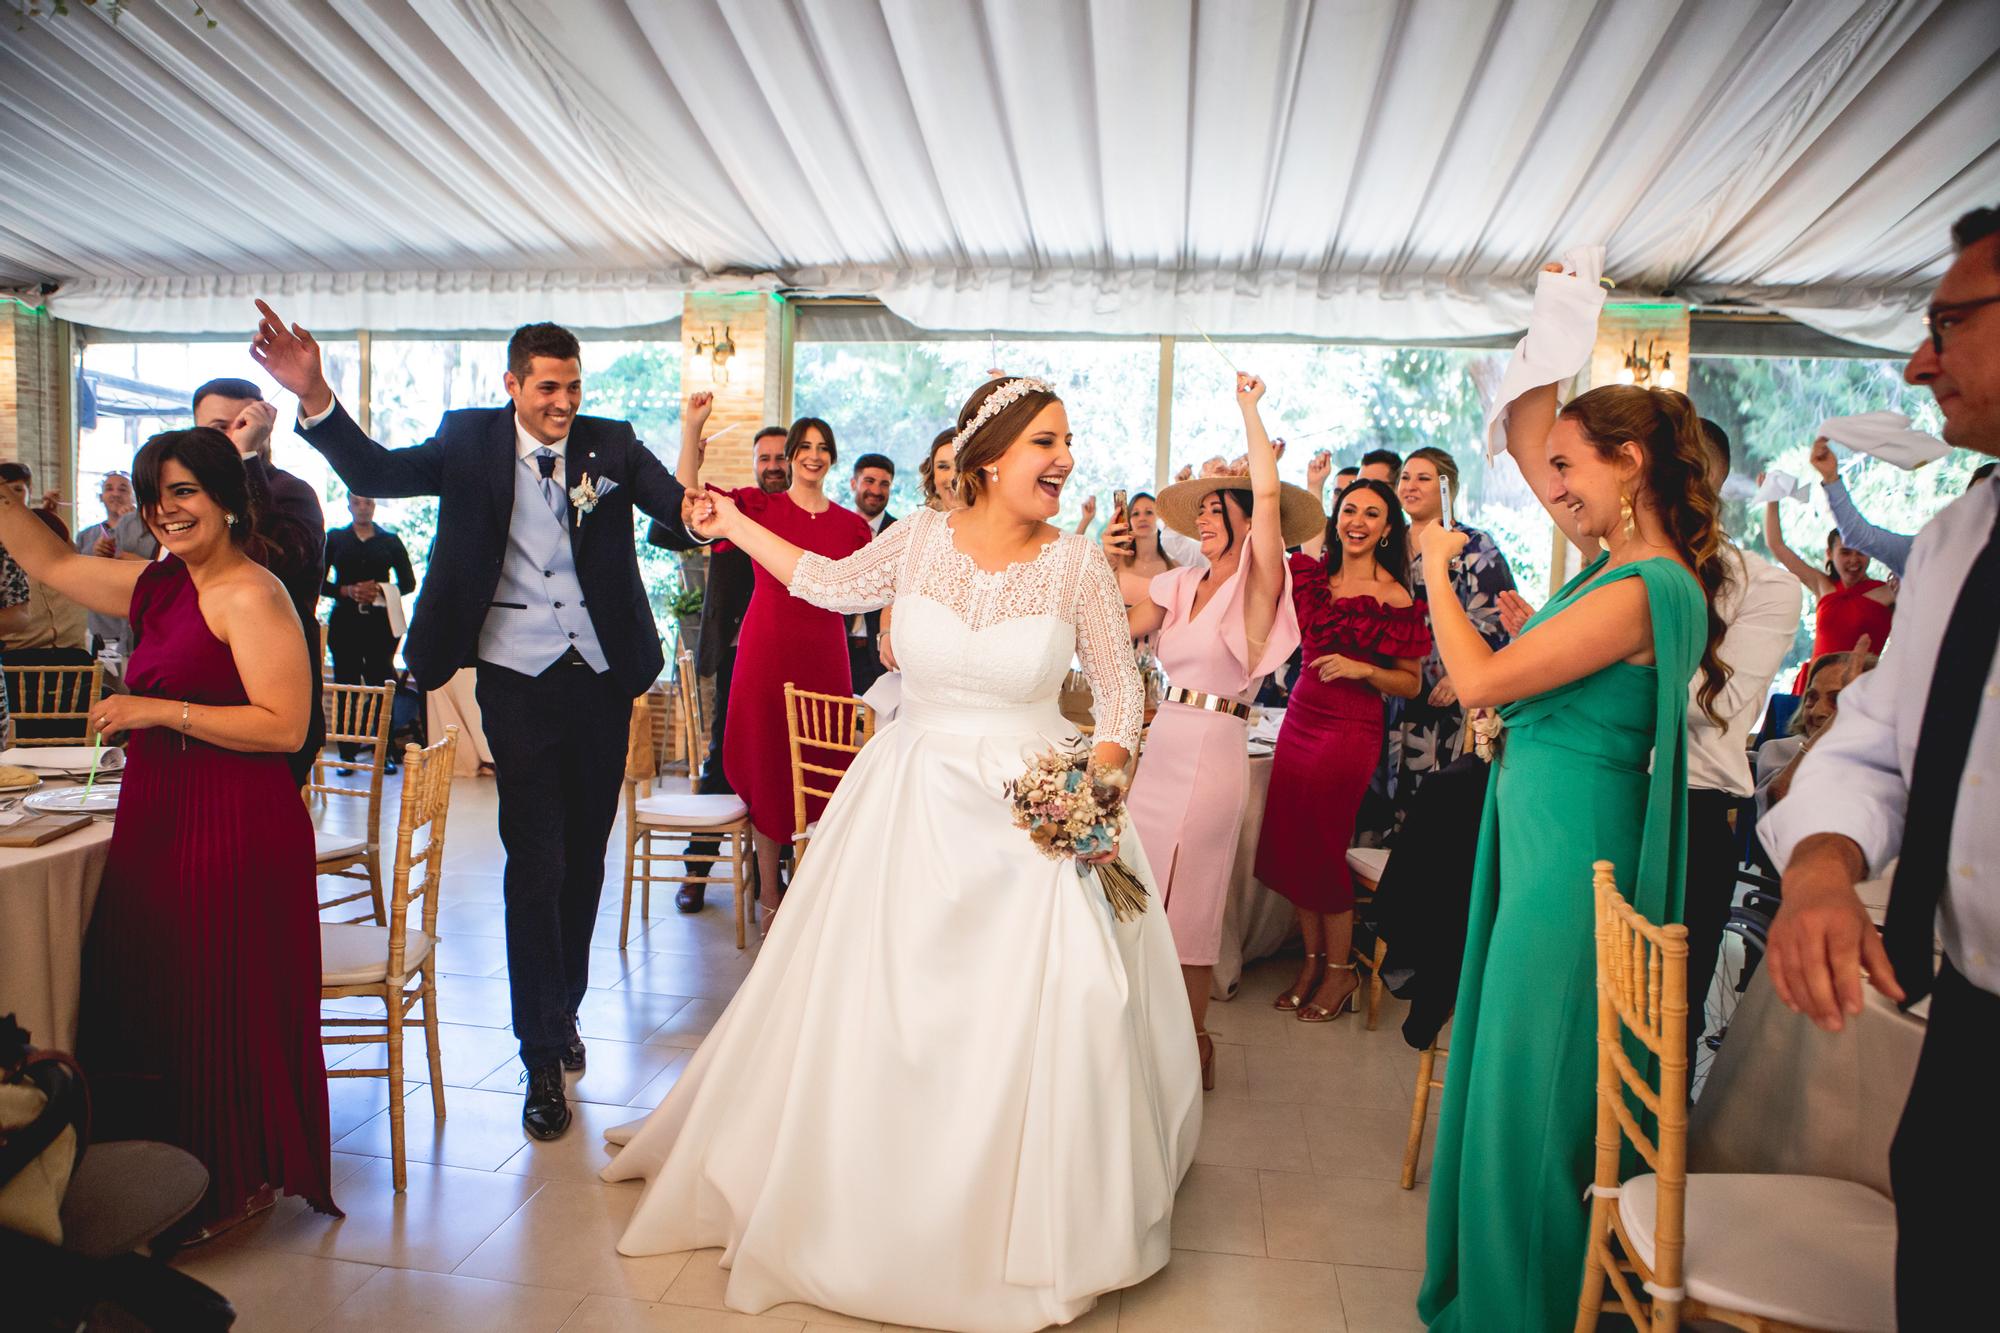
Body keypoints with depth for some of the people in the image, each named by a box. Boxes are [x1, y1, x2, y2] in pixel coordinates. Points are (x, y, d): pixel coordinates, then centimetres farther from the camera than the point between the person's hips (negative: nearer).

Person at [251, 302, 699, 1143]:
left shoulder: (610, 444, 1)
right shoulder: (472, 441, 0)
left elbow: (683, 509, -12)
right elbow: (376, 474, -11)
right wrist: (314, 397, -27)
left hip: (602, 675, 2)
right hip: (518, 680, -2)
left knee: (584, 858, 14)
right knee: (536, 865, -3)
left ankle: (565, 1011, 35)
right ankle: (543, 1060, 8)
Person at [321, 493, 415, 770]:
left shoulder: (390, 540, 10)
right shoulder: (335, 538, 10)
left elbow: (409, 582, 7)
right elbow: (319, 582, 7)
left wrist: (382, 591, -10)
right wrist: (346, 591, -11)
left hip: (380, 622, 0)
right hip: (345, 621, 1)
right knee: (346, 686, -1)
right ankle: (347, 754, 4)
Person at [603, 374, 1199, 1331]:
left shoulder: (1075, 563, -6)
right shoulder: (920, 538, -2)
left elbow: (1121, 687, 1)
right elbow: (833, 584, 16)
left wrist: (1098, 785, -13)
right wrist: (736, 526, 21)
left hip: (1034, 812, -1)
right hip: (911, 801, 2)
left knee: (1039, 1018, -3)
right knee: (875, 1008, 9)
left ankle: (1029, 1224, 22)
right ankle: (873, 1202, 34)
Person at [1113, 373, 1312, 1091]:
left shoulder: (1257, 585, -7)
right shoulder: (1181, 585, 11)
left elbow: (1269, 494, -19)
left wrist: (1249, 409, -12)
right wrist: (1107, 565, 3)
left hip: (1212, 751, -6)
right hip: (1162, 745, 6)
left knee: (1187, 897, 3)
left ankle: (1193, 1041, 20)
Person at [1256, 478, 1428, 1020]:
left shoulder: (1394, 598, -7)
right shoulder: (1313, 574, 7)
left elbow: (1410, 684, -3)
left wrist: (1362, 669, -19)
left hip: (1350, 728, -5)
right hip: (1300, 717, 6)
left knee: (1320, 845, -1)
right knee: (1288, 843, 6)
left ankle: (1340, 972, 17)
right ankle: (1313, 960, 22)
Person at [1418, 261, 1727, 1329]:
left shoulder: (1640, 591, -20)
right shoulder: (1623, 559, 7)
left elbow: (1479, 682, -19)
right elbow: (1525, 441, 17)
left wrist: (1438, 569, -6)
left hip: (1570, 857, -10)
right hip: (1549, 844, 10)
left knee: (1539, 1087, 6)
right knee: (1516, 1068, 21)